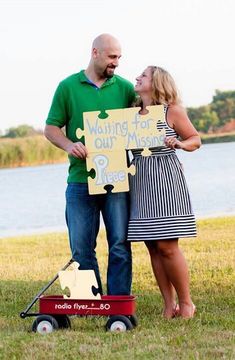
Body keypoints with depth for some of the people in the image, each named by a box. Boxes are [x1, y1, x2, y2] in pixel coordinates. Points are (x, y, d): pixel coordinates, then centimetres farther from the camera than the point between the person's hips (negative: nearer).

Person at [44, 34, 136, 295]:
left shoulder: (125, 88, 8)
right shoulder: (68, 87, 5)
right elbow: (51, 128, 6)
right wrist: (69, 145, -13)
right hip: (80, 179, 0)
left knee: (120, 245, -1)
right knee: (81, 248, 3)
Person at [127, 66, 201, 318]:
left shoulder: (172, 111, -2)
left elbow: (196, 139, 2)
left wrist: (180, 144, -18)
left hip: (166, 182, -5)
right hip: (140, 184, 5)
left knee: (167, 246, -9)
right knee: (153, 247, 3)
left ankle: (186, 302, 4)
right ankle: (169, 305, 9)